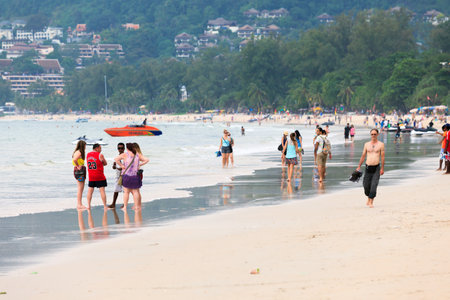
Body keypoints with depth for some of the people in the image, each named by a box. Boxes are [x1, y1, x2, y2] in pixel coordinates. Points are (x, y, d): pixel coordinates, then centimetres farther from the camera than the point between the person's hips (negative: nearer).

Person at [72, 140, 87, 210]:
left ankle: (80, 204, 15)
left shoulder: (80, 152, 16)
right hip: (79, 170, -10)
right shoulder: (78, 152, -14)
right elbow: (74, 160, -30)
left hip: (82, 170, 10)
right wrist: (78, 166, -18)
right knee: (80, 188, -8)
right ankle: (79, 205, -8)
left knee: (81, 188, 12)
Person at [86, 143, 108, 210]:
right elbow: (105, 163, 0)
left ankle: (88, 205, 7)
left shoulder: (88, 155, 7)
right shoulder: (100, 155, -11)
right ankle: (105, 206, 1)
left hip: (91, 176, 5)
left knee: (90, 190, 11)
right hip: (99, 177, -5)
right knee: (102, 190, -1)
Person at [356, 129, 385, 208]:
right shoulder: (367, 144, 9)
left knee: (374, 185, -13)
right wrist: (359, 166, 10)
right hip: (368, 167, 3)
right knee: (366, 185, 4)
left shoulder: (381, 144, 1)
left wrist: (382, 168, -4)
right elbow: (363, 156, 13)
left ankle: (371, 202, -10)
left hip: (376, 167, -3)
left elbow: (382, 156, 0)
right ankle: (368, 198, 31)